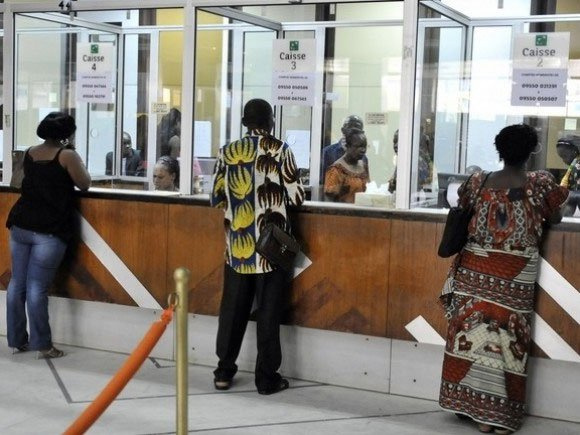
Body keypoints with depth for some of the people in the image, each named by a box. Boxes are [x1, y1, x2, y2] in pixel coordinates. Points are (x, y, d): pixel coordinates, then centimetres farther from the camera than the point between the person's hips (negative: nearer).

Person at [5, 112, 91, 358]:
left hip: (20, 225, 6)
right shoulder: (67, 155, -7)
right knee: (37, 287, -5)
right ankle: (41, 344, 1)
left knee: (17, 283, 10)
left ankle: (17, 339, 17)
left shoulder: (29, 153, 11)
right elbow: (85, 185, 0)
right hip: (48, 231, -6)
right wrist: (76, 163, 15)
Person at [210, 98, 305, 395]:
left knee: (232, 308, 12)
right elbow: (296, 197, -5)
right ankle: (266, 377, 10)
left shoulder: (228, 151, 4)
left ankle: (224, 371, 20)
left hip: (237, 245, 3)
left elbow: (216, 198, 9)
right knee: (268, 312, 4)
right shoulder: (280, 150, -5)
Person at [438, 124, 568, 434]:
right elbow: (556, 218, 9)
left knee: (473, 334, 9)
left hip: (476, 271, 2)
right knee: (507, 339, 3)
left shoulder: (479, 182, 1)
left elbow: (462, 204, 19)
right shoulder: (540, 184, -6)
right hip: (515, 277, -2)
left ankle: (474, 405, 15)